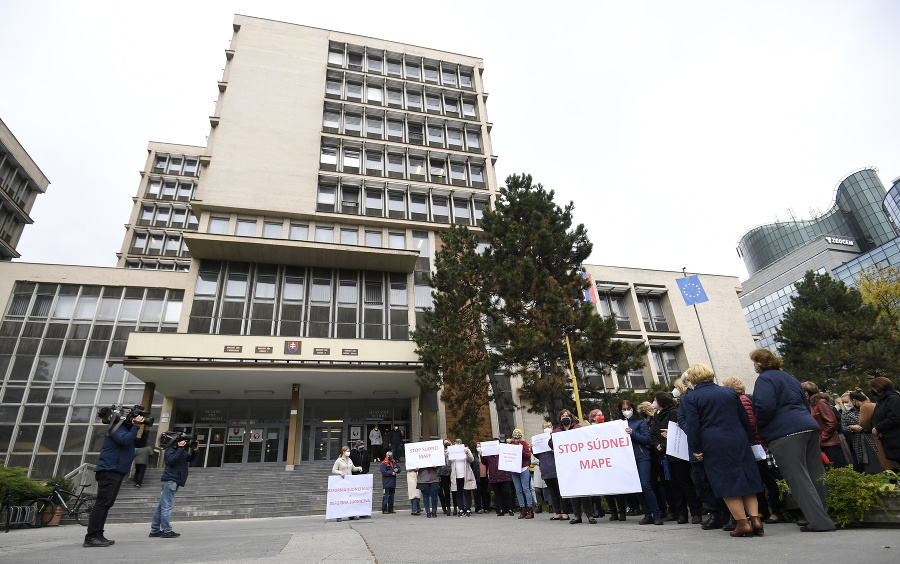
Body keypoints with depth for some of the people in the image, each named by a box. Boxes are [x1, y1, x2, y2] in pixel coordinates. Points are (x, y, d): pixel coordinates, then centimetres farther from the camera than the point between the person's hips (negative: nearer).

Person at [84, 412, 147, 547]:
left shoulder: (127, 430, 20)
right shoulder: (117, 428, -9)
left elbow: (140, 443, 17)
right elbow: (125, 441, -25)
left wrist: (143, 428, 4)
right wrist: (136, 426, -18)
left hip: (116, 473, 10)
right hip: (109, 471, -10)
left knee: (106, 504, 11)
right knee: (103, 503, -12)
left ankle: (97, 536, 15)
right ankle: (91, 537, -11)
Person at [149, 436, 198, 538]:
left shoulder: (183, 451, 19)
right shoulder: (170, 450, -7)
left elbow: (191, 458, 18)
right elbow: (172, 460, -23)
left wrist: (194, 450, 1)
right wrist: (180, 449, -23)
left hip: (174, 482, 9)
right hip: (170, 480, -9)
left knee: (162, 506, 11)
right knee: (167, 506, -9)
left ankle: (155, 530, 16)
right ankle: (167, 531, -9)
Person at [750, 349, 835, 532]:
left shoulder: (764, 379, -7)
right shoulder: (788, 377, 22)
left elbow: (765, 407, -20)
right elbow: (806, 404, 27)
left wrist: (760, 428, -3)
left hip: (786, 434, -9)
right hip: (809, 427, 9)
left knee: (798, 478, -5)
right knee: (816, 475, 13)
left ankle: (820, 522, -6)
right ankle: (823, 517, 20)